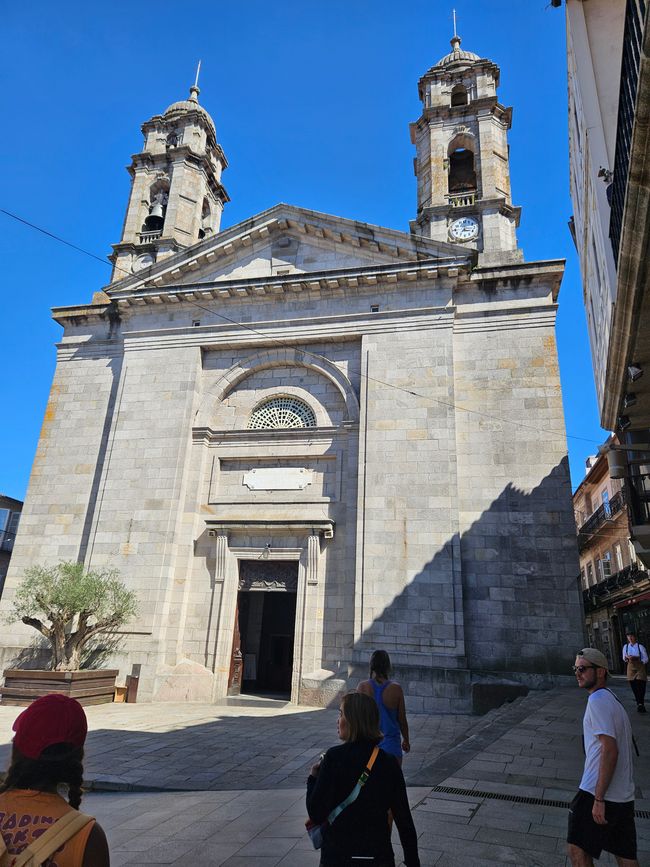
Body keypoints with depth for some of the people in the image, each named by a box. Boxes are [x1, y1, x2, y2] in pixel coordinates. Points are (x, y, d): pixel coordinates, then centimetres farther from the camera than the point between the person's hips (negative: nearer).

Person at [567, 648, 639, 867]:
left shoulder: (598, 700, -16)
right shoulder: (612, 699, 14)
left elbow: (610, 751, -22)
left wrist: (599, 798, -21)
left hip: (598, 793, -9)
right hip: (624, 796, 9)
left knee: (577, 849, 2)